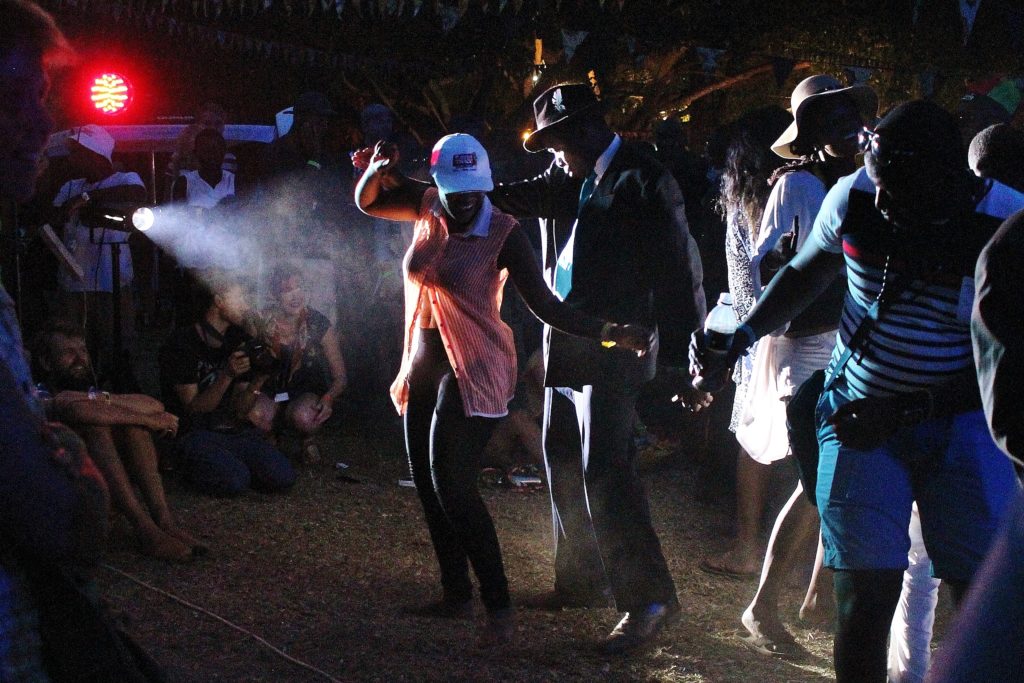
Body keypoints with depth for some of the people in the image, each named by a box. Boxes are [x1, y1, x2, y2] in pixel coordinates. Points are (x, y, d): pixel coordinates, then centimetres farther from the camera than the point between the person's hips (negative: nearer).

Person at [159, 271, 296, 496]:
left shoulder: (241, 341, 8)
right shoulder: (180, 345, -9)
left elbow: (239, 411, 3)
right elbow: (194, 408, -14)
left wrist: (258, 380, -16)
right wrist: (227, 375, -27)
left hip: (234, 430, 5)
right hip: (195, 433, -5)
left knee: (283, 477, -19)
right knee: (234, 481, -32)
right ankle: (194, 466, 0)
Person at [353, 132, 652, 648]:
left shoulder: (504, 233, -16)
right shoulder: (428, 208, 0)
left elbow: (545, 305, -17)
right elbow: (367, 202, 11)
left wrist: (608, 334, -26)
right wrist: (378, 170, -11)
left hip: (472, 372, -7)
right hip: (424, 368, 7)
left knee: (451, 485, -16)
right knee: (428, 486, 11)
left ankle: (499, 606, -11)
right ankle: (456, 595, 25)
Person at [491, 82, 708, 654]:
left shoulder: (644, 182, -13)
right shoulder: (566, 178, 12)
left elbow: (679, 275, -13)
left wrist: (682, 363, -14)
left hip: (611, 349, -9)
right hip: (565, 345, 9)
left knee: (604, 472, -13)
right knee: (564, 463, 16)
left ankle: (649, 599, -6)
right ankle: (583, 578, 30)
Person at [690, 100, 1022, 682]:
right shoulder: (854, 198, -9)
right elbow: (807, 273, 12)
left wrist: (903, 411, -16)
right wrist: (740, 339, -2)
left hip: (961, 421, -1)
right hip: (861, 416, 1)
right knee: (865, 595, -9)